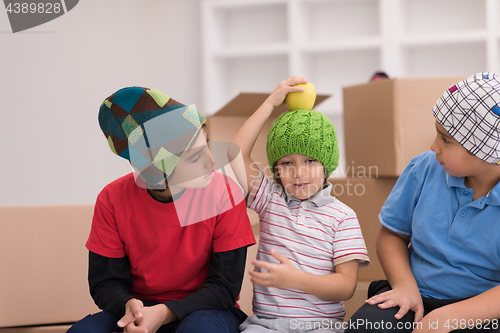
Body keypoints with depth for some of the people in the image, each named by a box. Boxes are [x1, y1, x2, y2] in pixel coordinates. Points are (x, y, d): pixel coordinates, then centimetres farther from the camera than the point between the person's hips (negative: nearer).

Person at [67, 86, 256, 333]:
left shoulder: (224, 193, -14)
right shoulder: (113, 199, -8)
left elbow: (224, 287, -11)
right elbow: (105, 283, -2)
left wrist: (165, 313, -25)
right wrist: (129, 305, -26)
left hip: (203, 310, -1)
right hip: (140, 308, 2)